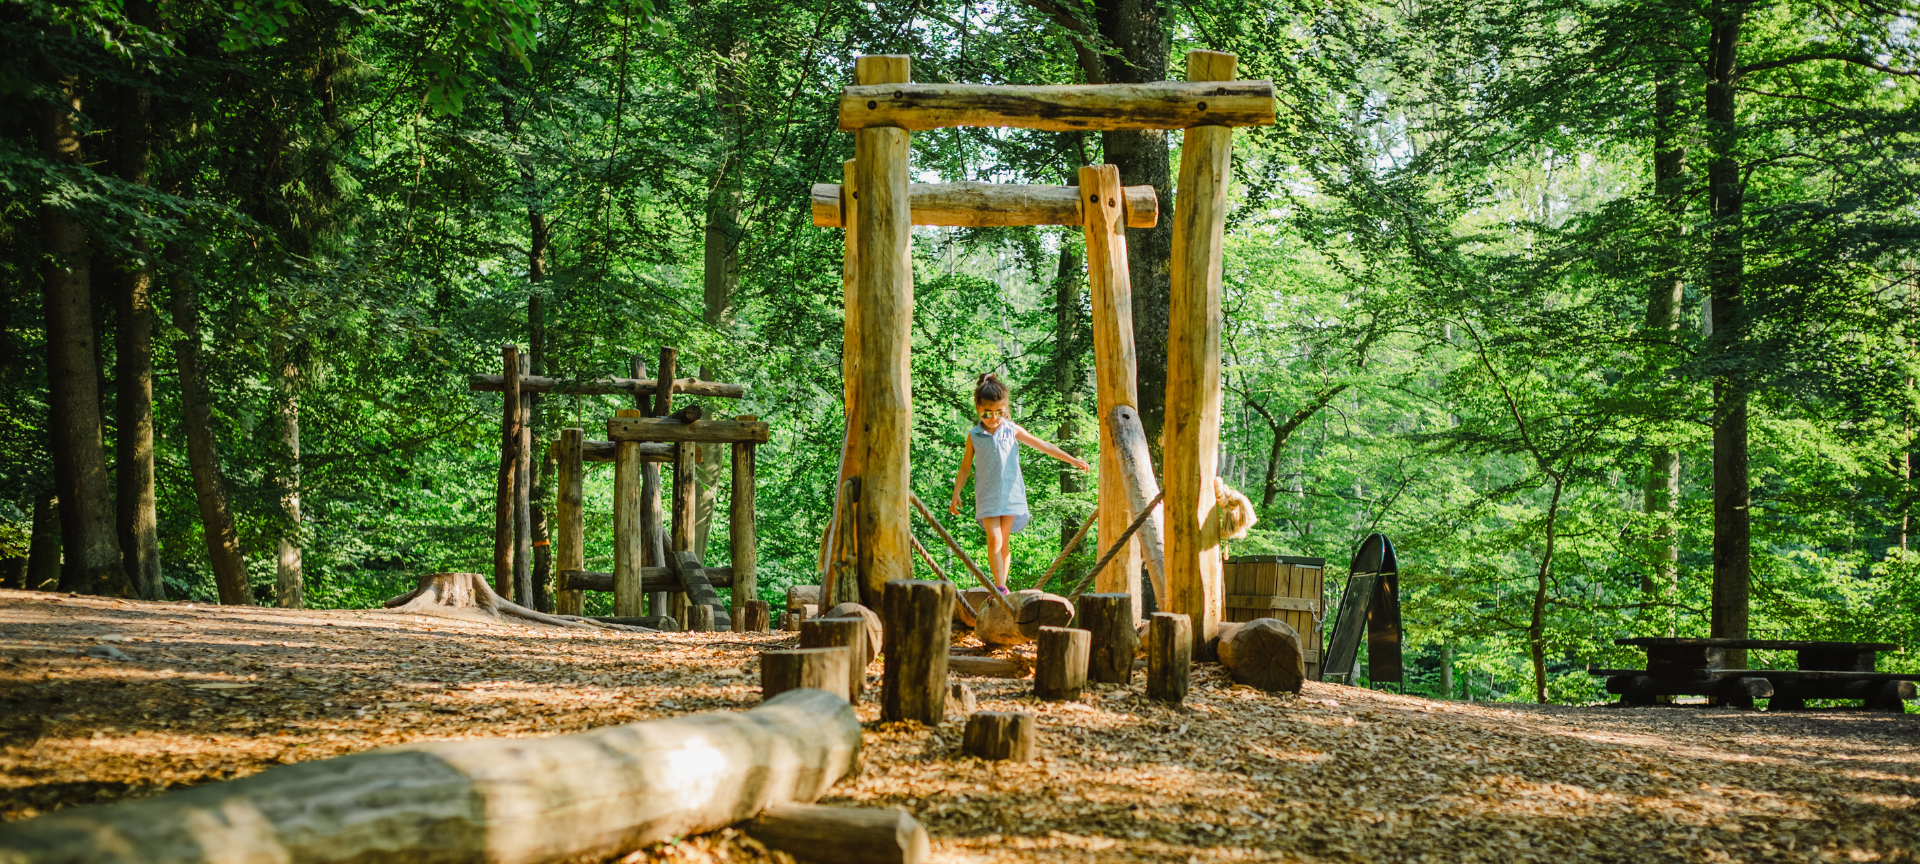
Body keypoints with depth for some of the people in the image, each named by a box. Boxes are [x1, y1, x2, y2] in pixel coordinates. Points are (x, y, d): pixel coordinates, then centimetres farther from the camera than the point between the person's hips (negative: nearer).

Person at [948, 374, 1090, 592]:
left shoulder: (1012, 430, 3)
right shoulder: (974, 436, 1)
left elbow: (1043, 446, 6)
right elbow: (965, 467, 10)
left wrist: (1072, 460, 5)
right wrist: (956, 494, 9)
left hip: (1010, 494, 1)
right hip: (987, 496, -1)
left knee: (1003, 543, 4)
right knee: (993, 539, -13)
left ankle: (1001, 585, 10)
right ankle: (999, 587, -15)